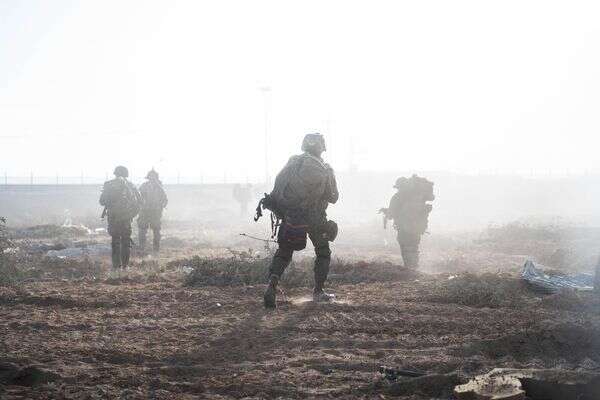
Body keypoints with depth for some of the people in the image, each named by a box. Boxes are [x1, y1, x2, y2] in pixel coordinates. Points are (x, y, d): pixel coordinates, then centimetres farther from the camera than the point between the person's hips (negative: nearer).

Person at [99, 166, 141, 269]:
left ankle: (116, 265, 2)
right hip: (126, 217, 1)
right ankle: (125, 264, 4)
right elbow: (138, 200, 2)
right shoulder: (130, 185, 2)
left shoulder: (108, 185, -1)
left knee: (115, 241, 6)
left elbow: (102, 201, 1)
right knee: (126, 241, 9)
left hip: (113, 216, 0)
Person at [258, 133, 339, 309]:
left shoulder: (292, 163, 4)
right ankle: (318, 292, 17)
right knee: (323, 253, 19)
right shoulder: (324, 170, -3)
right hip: (315, 218, -2)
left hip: (290, 216, 2)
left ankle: (272, 284, -14)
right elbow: (333, 198, 4)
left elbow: (277, 188, 2)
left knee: (283, 252, 10)